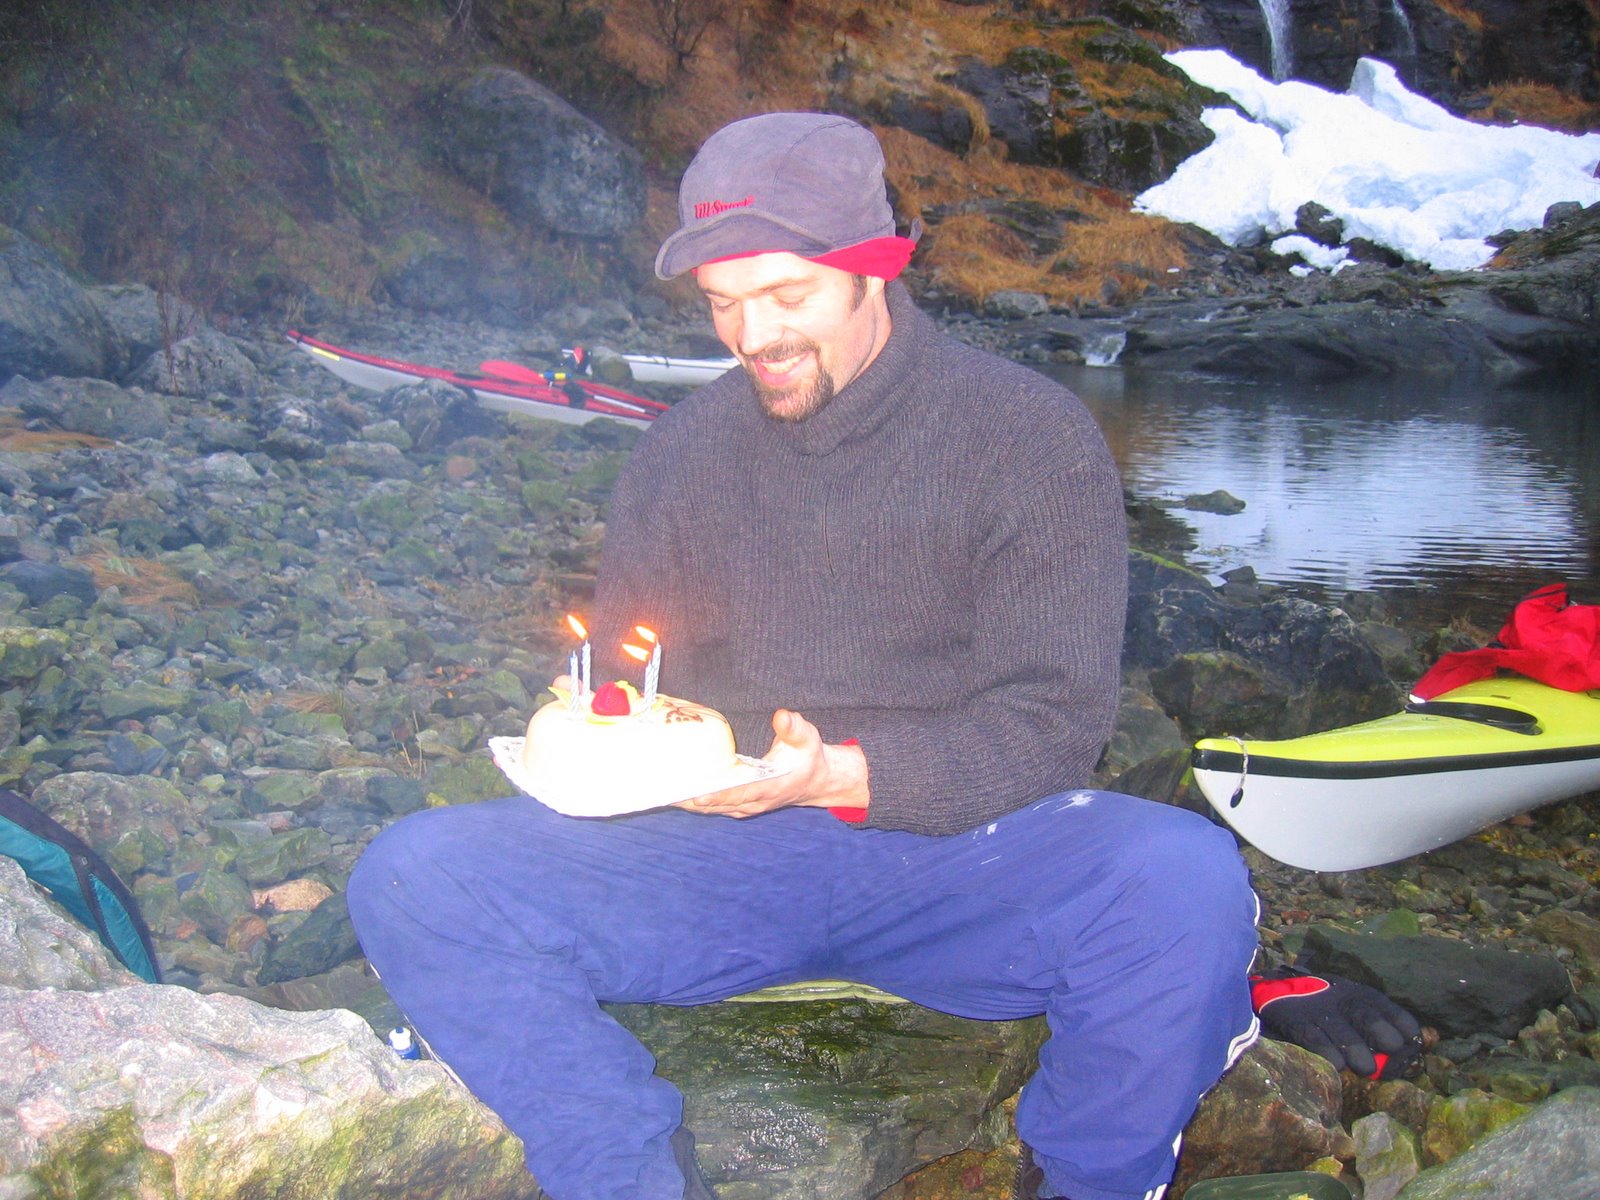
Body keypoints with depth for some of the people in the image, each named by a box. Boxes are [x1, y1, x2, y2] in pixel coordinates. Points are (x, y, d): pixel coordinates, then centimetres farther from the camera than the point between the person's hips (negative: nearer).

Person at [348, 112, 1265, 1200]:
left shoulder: (1032, 437, -1)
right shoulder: (685, 452, 11)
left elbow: (1052, 724, -7)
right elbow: (618, 671, 18)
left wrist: (839, 775, -22)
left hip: (955, 844, -2)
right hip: (720, 861, 3)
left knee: (1186, 881, -33)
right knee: (415, 879, -19)